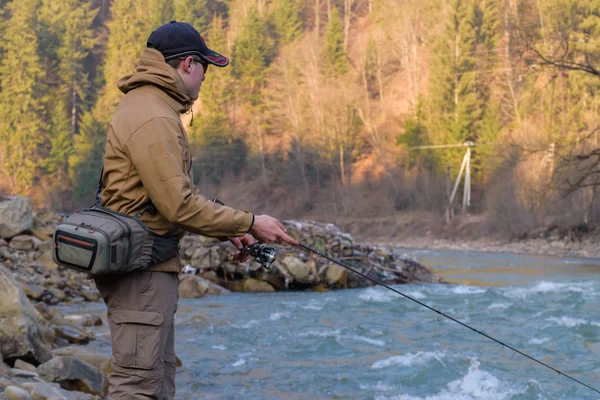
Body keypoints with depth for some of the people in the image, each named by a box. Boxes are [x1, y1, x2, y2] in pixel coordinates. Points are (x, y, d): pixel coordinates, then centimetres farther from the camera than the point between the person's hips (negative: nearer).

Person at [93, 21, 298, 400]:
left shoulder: (154, 109, 16)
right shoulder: (152, 118, -18)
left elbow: (176, 195, 21)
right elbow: (179, 205, -22)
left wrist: (229, 231, 13)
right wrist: (249, 223, -14)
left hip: (153, 268, 11)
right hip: (140, 268, -11)